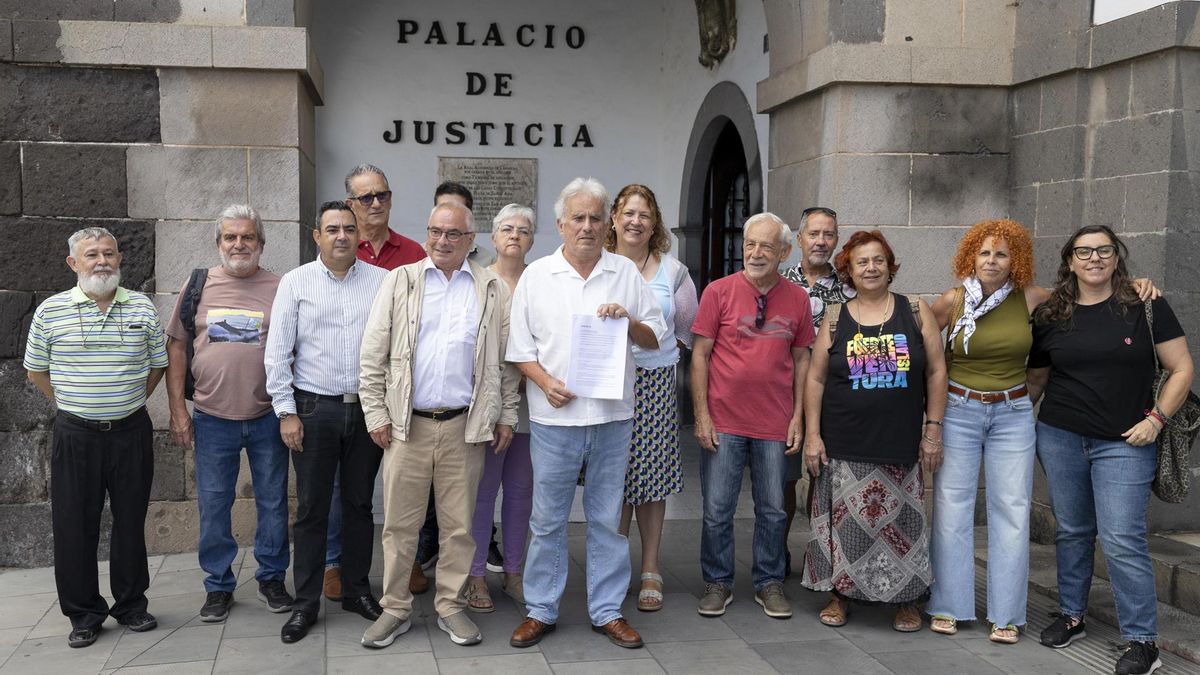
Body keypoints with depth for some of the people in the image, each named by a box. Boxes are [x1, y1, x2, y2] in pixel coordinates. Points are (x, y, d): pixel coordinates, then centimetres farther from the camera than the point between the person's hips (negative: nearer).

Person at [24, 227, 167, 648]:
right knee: (75, 526, 4)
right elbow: (36, 371, 8)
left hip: (131, 432, 1)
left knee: (131, 522, 9)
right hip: (76, 435, -1)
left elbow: (157, 365, 11)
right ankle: (84, 614, 17)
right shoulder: (50, 312, -2)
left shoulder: (143, 309, 1)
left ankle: (131, 605, 23)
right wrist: (73, 404, 7)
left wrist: (128, 402, 9)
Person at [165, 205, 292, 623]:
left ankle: (272, 578, 26)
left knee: (273, 502, 9)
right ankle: (219, 586, 23)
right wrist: (178, 411, 2)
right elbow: (176, 348, 6)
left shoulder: (279, 289, 0)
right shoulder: (198, 286, 3)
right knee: (213, 507, 8)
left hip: (267, 419, -1)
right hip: (213, 420, 1)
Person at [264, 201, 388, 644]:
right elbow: (278, 352, 0)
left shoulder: (382, 282, 3)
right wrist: (286, 411, -5)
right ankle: (306, 603, 14)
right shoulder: (296, 283, 1)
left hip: (367, 408, 1)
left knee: (360, 504, 12)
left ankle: (357, 590, 26)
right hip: (314, 408, -1)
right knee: (311, 509, 5)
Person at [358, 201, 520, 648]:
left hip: (465, 426, 1)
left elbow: (506, 360, 8)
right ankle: (395, 609, 18)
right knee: (400, 523, 5)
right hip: (406, 424, 0)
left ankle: (451, 606, 22)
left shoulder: (493, 290, 6)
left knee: (459, 525, 8)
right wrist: (376, 414, -2)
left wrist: (506, 416, 4)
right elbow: (373, 354, 3)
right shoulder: (399, 281, 4)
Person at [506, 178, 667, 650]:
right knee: (548, 520, 6)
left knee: (608, 519, 9)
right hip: (554, 416, -1)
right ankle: (540, 611, 19)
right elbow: (520, 346, 4)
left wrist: (628, 321, -11)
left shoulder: (626, 273, 6)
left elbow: (655, 338, 8)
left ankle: (607, 611, 21)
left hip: (612, 415, 1)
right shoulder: (536, 276, 3)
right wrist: (546, 382, -12)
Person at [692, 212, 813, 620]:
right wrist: (702, 415, -7)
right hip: (724, 422, -2)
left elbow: (801, 359, 10)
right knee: (717, 509, 4)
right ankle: (718, 584, 20)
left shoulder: (797, 299, 4)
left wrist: (798, 417, 5)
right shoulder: (719, 291, -4)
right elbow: (700, 354, -3)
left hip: (775, 425, 2)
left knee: (772, 510, 10)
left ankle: (769, 583, 26)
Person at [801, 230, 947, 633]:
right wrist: (812, 435, -1)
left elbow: (936, 372, 4)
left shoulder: (916, 312, 3)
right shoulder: (835, 319, 4)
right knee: (845, 520, 6)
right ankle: (841, 594, 22)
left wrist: (933, 429, -1)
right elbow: (816, 379, 4)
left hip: (901, 444, 0)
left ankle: (906, 599, 21)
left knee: (900, 521, 5)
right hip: (845, 445, 1)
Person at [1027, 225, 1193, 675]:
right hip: (1059, 438, 3)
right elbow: (1036, 378, 14)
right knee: (1071, 532, 14)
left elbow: (1181, 369, -1)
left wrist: (1156, 419, -10)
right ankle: (1071, 616, 29)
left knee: (1122, 541, -6)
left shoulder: (1145, 307, -4)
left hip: (1124, 444, -3)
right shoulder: (1049, 316, 4)